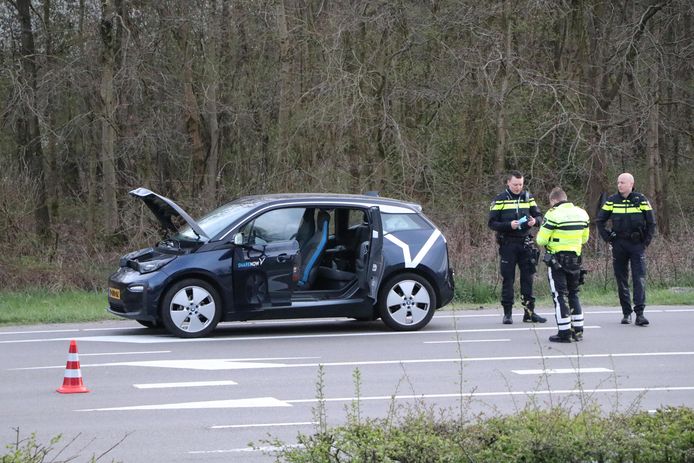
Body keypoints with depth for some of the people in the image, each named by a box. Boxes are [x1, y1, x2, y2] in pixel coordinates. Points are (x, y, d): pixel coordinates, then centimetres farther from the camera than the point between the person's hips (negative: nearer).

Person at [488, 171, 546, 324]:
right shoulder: (500, 200, -2)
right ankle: (507, 313, 6)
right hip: (508, 244, -3)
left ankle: (529, 312, 10)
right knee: (508, 279, 0)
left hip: (525, 243, 3)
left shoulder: (528, 197, 9)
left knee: (528, 277, 5)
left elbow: (539, 216, 11)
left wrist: (535, 221, -13)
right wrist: (509, 225, -21)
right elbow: (492, 223, -5)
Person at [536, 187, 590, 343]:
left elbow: (541, 240, -13)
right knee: (573, 294, 18)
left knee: (559, 295, 0)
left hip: (556, 259, -6)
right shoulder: (582, 213, 5)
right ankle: (578, 331, 18)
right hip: (575, 258, 6)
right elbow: (584, 238, 13)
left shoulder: (553, 215, -15)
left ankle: (564, 333, -1)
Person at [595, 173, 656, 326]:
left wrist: (646, 242, 0)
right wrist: (608, 238, 4)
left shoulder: (641, 200, 0)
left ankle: (640, 313, -13)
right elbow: (599, 220, 12)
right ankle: (626, 313, 12)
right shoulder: (612, 201, 4)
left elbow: (651, 223, 6)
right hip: (619, 244, 2)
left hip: (637, 244, -2)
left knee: (639, 279, -10)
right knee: (621, 280, 5)